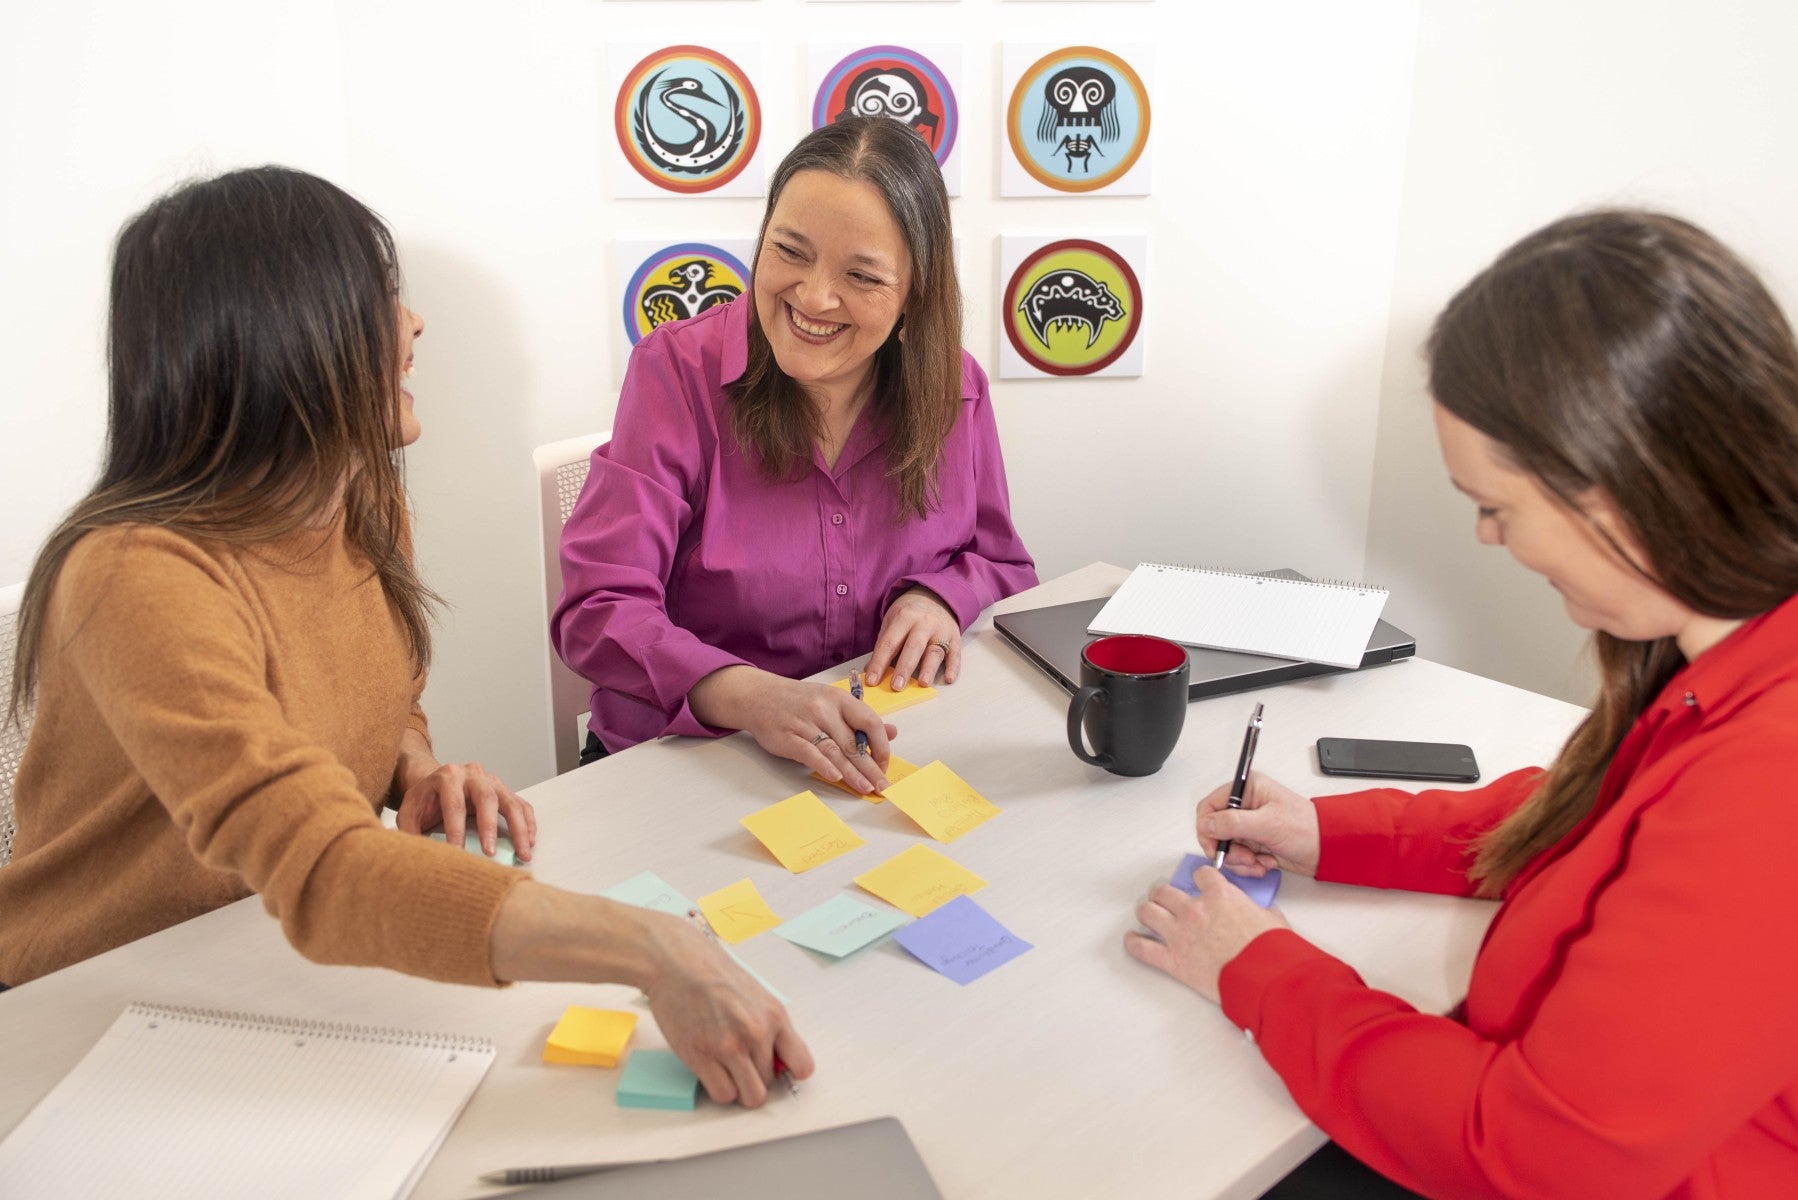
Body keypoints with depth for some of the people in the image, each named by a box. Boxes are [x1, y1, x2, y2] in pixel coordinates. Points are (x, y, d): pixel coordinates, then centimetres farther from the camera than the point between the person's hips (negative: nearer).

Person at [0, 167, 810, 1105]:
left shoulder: (367, 509, -1)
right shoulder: (144, 579, -27)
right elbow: (318, 872, -39)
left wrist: (419, 774, -8)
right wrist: (650, 949, -47)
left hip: (284, 968, 7)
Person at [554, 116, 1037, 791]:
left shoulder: (954, 389, 1)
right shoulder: (676, 373, -11)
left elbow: (1005, 567, 14)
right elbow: (597, 609, -18)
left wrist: (941, 597, -10)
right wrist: (748, 696, -36)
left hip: (892, 757, 5)